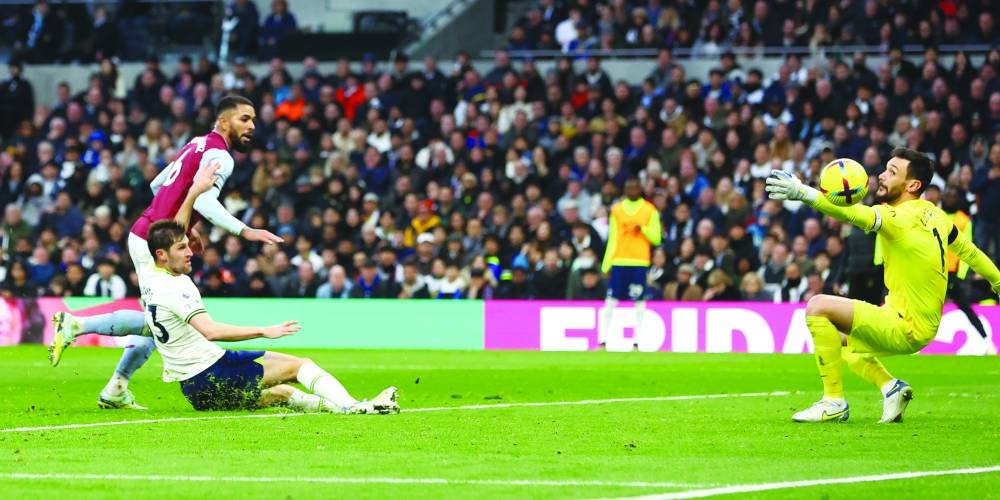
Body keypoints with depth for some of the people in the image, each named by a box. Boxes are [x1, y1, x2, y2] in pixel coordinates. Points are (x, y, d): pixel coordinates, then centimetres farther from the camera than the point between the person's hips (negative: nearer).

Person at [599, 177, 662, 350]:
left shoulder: (650, 211, 4)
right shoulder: (616, 210, 10)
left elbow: (656, 239, 2)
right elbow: (612, 239, 11)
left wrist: (643, 228, -17)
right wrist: (605, 265, 5)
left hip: (639, 263, -2)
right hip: (619, 262, 2)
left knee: (639, 301, -4)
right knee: (611, 300, -2)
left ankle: (637, 339, -1)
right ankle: (603, 338, 0)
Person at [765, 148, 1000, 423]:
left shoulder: (899, 218, -21)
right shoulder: (934, 214, 5)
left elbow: (856, 213, -40)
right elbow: (968, 250, 19)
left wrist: (802, 192, -52)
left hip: (907, 328, -10)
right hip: (922, 325, 10)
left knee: (818, 307, -14)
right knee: (836, 336, 26)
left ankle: (834, 401, -11)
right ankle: (891, 387, 13)